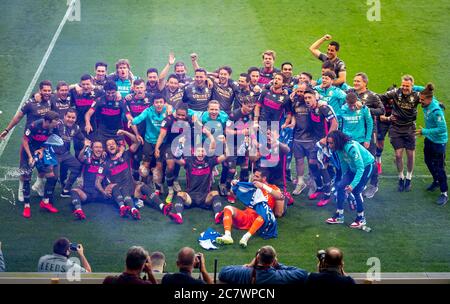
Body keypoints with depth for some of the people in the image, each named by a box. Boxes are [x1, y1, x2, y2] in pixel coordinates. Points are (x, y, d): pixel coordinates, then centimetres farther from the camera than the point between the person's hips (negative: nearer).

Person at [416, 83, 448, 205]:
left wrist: (425, 131, -30)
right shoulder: (426, 104, -8)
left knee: (439, 167, -3)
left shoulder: (436, 111, -32)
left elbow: (442, 128, -33)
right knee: (428, 161, 25)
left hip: (438, 141, -9)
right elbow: (422, 90, 11)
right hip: (429, 139, 9)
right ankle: (436, 181, 48)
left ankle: (444, 194, 6)